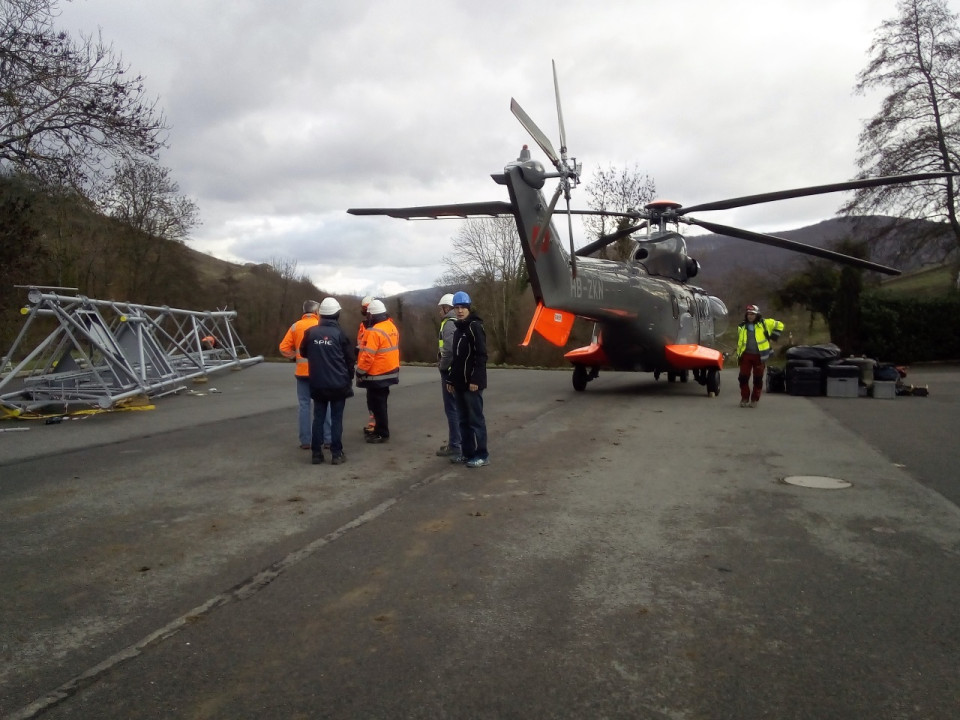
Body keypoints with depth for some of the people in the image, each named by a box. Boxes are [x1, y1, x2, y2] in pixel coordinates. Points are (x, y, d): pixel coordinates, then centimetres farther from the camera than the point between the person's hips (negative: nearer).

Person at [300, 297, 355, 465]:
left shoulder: (310, 332, -1)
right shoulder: (340, 334, -8)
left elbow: (303, 353, 13)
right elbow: (349, 359, -3)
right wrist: (349, 378, 12)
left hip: (317, 384, 3)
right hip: (338, 383, -3)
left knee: (318, 418, 10)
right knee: (336, 418, 3)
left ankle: (317, 453, 11)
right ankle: (337, 454, 5)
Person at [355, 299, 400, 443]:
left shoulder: (375, 331, -21)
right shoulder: (392, 327, 8)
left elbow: (368, 355, -22)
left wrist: (360, 372, -12)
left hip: (377, 375, -9)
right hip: (389, 372, 9)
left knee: (376, 404, 0)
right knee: (380, 403, 19)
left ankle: (382, 433, 5)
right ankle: (380, 429, 28)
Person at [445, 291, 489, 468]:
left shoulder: (475, 326, -11)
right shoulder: (458, 329, 17)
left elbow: (481, 355, -18)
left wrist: (475, 379, -23)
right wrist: (451, 379, 17)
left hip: (472, 383, -9)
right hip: (460, 383, 9)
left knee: (475, 419, -3)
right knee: (464, 420, 13)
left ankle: (482, 455, 5)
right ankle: (467, 452, 21)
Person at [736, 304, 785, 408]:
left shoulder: (765, 323, 1)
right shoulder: (742, 327, 10)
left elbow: (779, 325, 10)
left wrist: (773, 336, 2)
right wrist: (738, 355, 12)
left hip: (759, 356, -2)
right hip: (746, 355, 2)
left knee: (758, 379, 4)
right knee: (743, 377, -1)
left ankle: (754, 399, 14)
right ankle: (744, 398, 12)